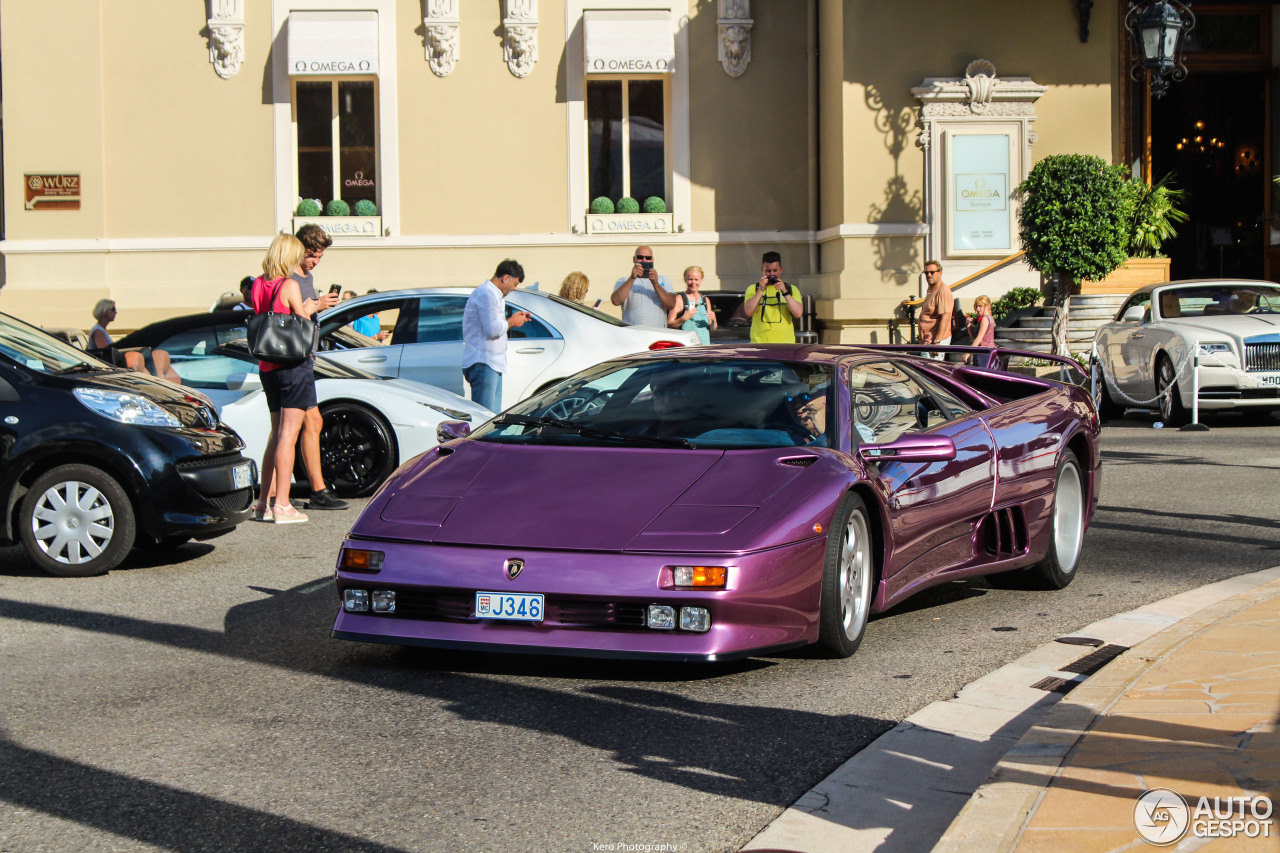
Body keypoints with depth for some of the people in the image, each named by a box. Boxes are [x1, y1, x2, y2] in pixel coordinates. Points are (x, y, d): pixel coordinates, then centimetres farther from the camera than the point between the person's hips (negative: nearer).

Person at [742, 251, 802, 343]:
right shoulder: (753, 289, 14)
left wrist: (785, 292, -10)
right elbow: (748, 312, -4)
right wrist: (760, 290, -10)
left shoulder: (792, 289, 16)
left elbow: (798, 313, -1)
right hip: (759, 342, -1)